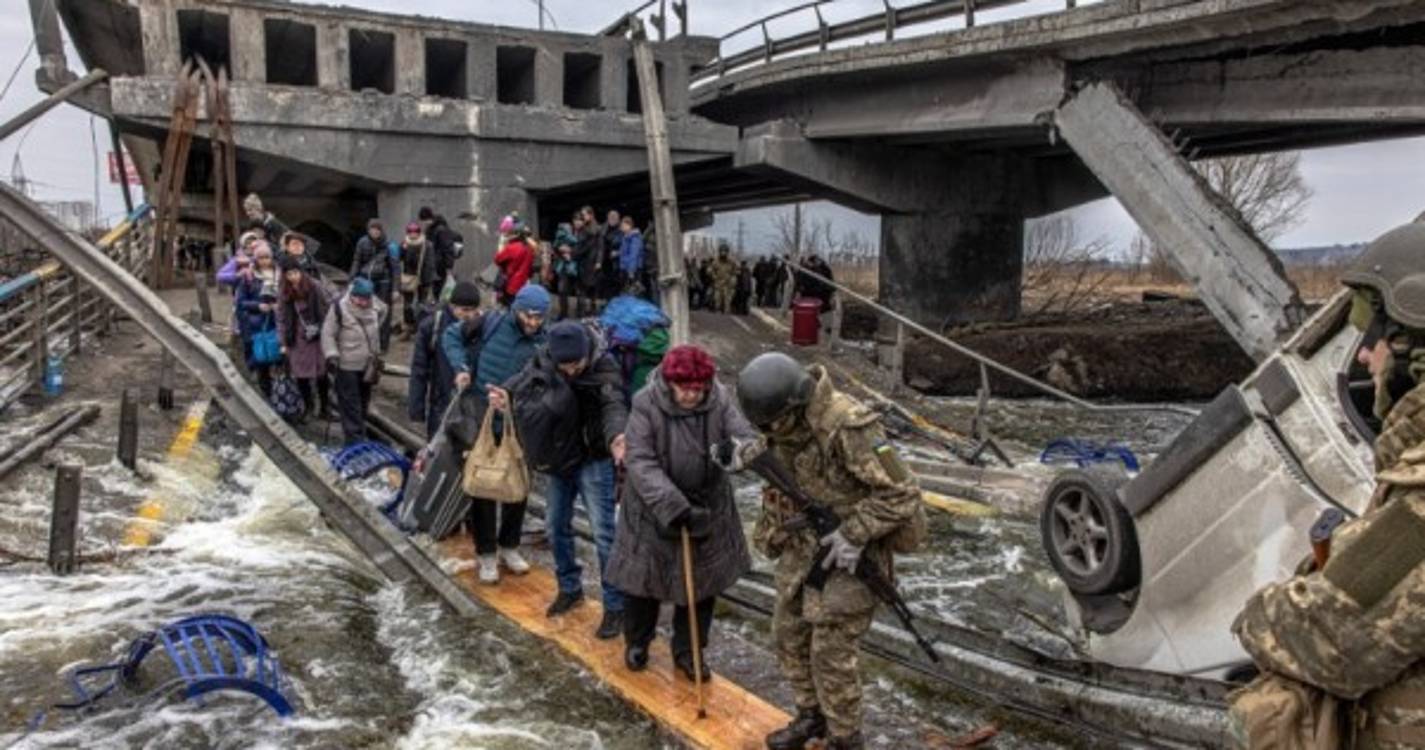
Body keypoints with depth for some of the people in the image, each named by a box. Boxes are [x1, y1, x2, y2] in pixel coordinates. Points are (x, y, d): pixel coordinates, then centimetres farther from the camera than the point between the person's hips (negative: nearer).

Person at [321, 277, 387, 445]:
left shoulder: (375, 306, -4)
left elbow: (383, 312, 21)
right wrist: (331, 355, -21)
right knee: (350, 406, -5)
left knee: (363, 402, 19)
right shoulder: (340, 308, -17)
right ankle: (354, 442, -2)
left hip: (368, 365, 5)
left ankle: (359, 435, 36)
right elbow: (328, 334, -12)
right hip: (347, 366, -5)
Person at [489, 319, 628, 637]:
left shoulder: (605, 368, -23)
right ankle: (570, 588, 38)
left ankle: (615, 606, 6)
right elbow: (523, 383, 3)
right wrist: (505, 395, -22)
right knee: (556, 527, 17)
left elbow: (614, 405, -35)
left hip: (592, 459, -6)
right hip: (556, 458, 6)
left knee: (603, 531, -6)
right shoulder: (543, 360, -9)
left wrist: (616, 436, -57)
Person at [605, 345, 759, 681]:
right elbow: (641, 463, -25)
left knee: (701, 582, 11)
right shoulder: (646, 405, -21)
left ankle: (688, 650, 32)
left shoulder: (720, 401, -13)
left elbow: (748, 438, -19)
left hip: (706, 506, 2)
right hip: (652, 508, -2)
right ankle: (636, 642, 38)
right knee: (642, 577, 12)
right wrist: (673, 507, -36)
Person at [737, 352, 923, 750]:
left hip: (850, 551, -8)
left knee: (831, 651, -2)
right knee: (789, 635, 14)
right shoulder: (785, 422, -5)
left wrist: (855, 534, -25)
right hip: (805, 544, 8)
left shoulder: (847, 426, -29)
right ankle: (812, 716, 35)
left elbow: (901, 492, -25)